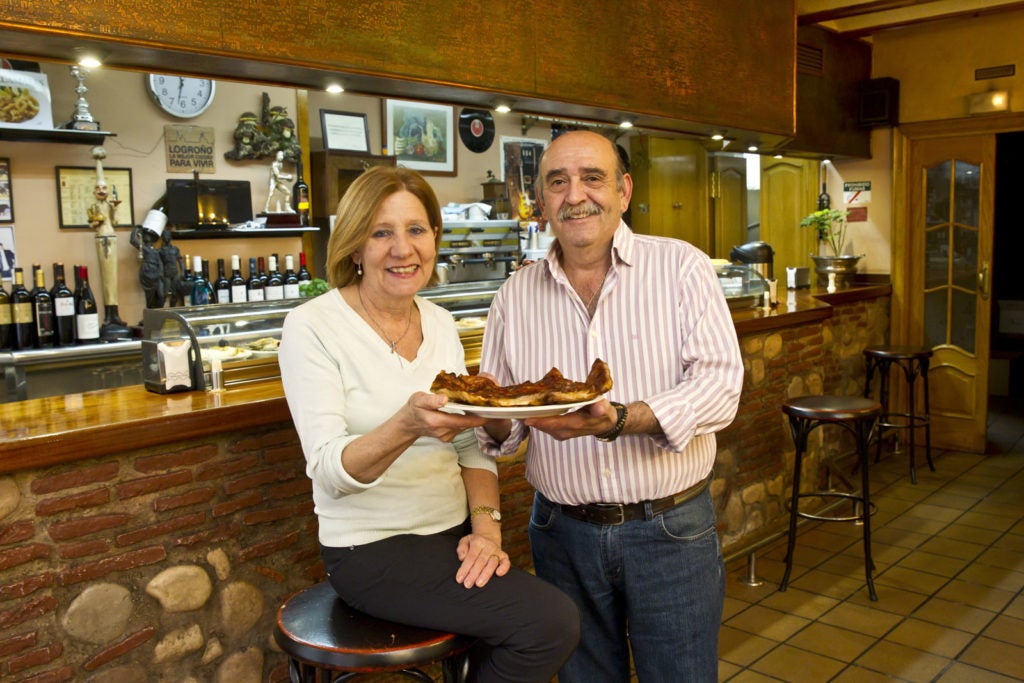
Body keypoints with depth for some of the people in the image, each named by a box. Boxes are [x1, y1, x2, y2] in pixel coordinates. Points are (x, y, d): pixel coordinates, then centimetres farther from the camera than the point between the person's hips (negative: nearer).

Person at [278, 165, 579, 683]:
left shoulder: (440, 323, 7)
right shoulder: (312, 325, -11)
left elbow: (470, 444, 11)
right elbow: (329, 471, -18)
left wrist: (485, 523, -6)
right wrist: (407, 426, -36)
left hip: (455, 536, 6)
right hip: (372, 550, -5)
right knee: (551, 621, -18)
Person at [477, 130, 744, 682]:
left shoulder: (681, 268, -5)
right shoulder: (516, 295, 3)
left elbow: (720, 383, -15)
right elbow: (503, 434, 6)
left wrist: (620, 420, -30)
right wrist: (496, 420, -18)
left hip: (671, 531, -2)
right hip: (563, 531, 3)